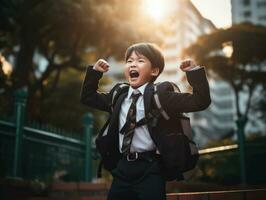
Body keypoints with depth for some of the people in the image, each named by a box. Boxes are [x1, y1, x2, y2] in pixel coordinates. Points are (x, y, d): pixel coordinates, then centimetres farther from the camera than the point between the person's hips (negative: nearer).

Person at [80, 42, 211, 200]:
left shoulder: (160, 94, -7)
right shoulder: (118, 94, 9)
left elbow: (200, 101, -11)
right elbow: (88, 97, 22)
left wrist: (194, 72, -18)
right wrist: (94, 72, 13)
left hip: (150, 169, -5)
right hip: (122, 167, 6)